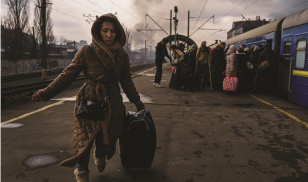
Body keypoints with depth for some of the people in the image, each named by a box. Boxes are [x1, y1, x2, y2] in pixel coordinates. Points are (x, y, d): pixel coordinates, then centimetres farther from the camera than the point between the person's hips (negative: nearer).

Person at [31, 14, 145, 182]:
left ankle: (100, 156, 44)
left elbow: (126, 81, 10)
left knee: (106, 138, 8)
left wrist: (137, 101, 15)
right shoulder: (86, 52, -10)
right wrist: (45, 94, -10)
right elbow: (68, 75, -7)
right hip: (89, 102, -2)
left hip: (112, 103, 3)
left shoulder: (121, 54, 0)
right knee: (84, 138, 2)